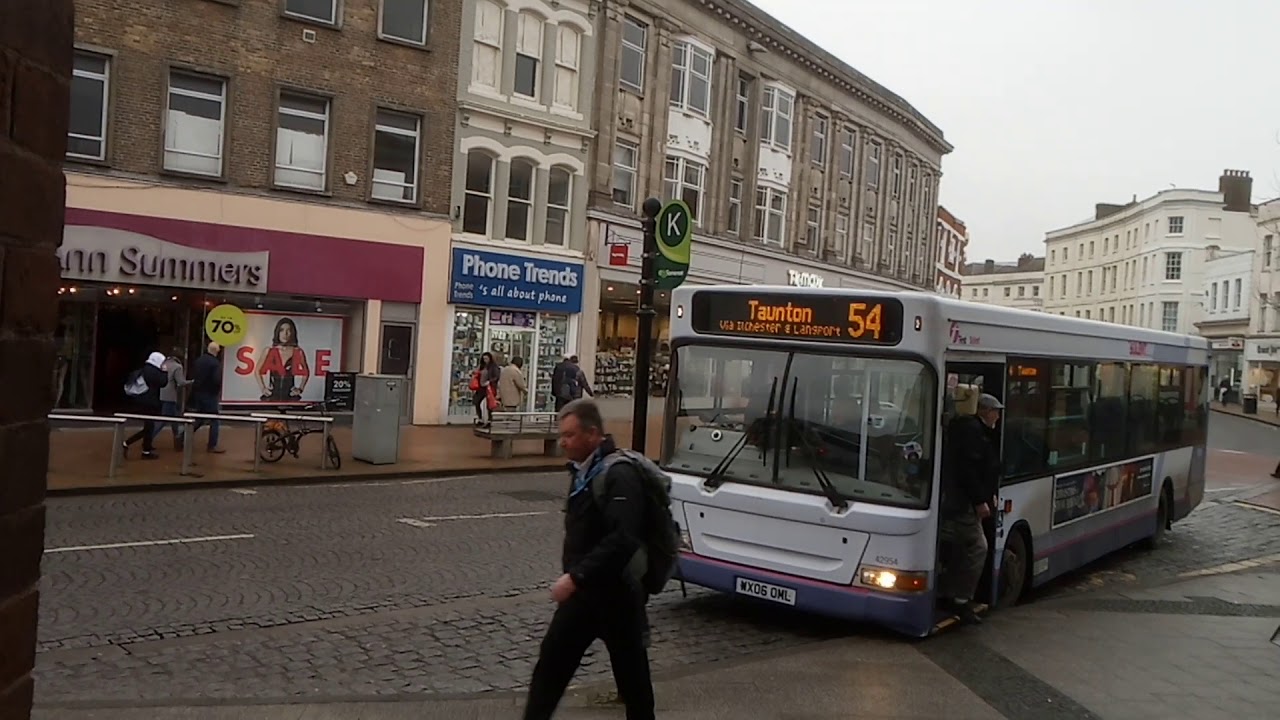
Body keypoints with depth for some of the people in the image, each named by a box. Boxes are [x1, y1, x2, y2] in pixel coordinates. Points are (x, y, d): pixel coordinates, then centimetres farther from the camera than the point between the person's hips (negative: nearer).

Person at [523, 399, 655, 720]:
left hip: (614, 592, -10)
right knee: (551, 663, 15)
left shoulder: (619, 474, -20)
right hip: (584, 590, 10)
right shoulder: (583, 471, 11)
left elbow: (623, 539, -30)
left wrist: (576, 576, -30)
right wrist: (573, 576, 14)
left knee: (631, 673, 3)